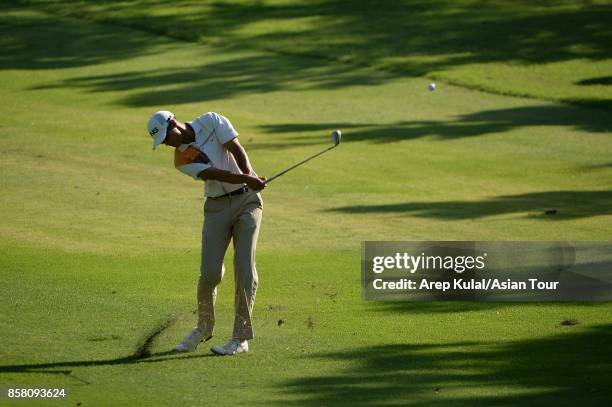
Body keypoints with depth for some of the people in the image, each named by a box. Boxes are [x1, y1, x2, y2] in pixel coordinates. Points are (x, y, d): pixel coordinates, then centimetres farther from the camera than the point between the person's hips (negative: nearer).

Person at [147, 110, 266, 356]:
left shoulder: (212, 122, -4)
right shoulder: (182, 160, -3)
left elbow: (236, 150, -11)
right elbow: (215, 174, -17)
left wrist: (251, 180, -27)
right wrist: (247, 179, -32)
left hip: (247, 199, -2)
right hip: (217, 206, 2)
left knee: (244, 267, -11)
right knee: (210, 272, -7)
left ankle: (241, 338, -9)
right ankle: (204, 328, 19)